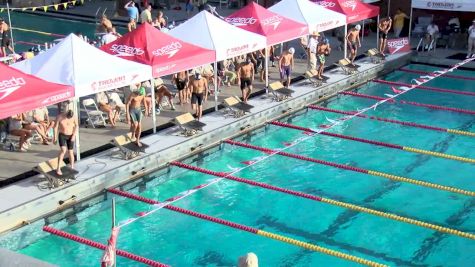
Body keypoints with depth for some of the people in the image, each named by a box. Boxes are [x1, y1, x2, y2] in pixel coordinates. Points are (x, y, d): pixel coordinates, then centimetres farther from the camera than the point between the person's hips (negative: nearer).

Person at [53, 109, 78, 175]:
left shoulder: (74, 117, -15)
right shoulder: (60, 117, -19)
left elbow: (76, 126, -1)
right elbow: (56, 127, -10)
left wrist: (74, 135, -10)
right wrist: (55, 138, -8)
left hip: (70, 136, 2)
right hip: (62, 135, -2)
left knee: (71, 152, 5)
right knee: (63, 150, -21)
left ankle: (72, 168, 24)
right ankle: (58, 169, -20)